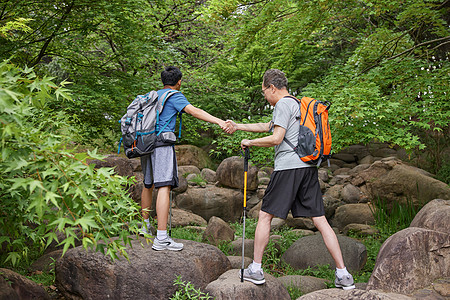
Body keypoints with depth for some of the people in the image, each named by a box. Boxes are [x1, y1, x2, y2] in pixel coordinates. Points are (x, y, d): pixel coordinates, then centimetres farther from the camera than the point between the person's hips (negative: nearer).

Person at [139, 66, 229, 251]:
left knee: (148, 184, 23)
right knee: (164, 187, -15)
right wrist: (219, 121, -25)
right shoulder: (174, 96, 0)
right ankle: (161, 239, -24)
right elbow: (194, 111, -15)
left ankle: (145, 225, 39)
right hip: (162, 144, -9)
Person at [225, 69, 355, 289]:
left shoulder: (283, 104, -3)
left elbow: (276, 138, -13)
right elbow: (267, 127, 35)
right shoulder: (297, 104, 25)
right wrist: (238, 126, 39)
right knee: (320, 220, 3)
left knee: (265, 216, 4)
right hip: (308, 167, 8)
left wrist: (249, 143, 1)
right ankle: (343, 276, -1)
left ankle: (255, 270, 9)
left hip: (288, 167, -8)